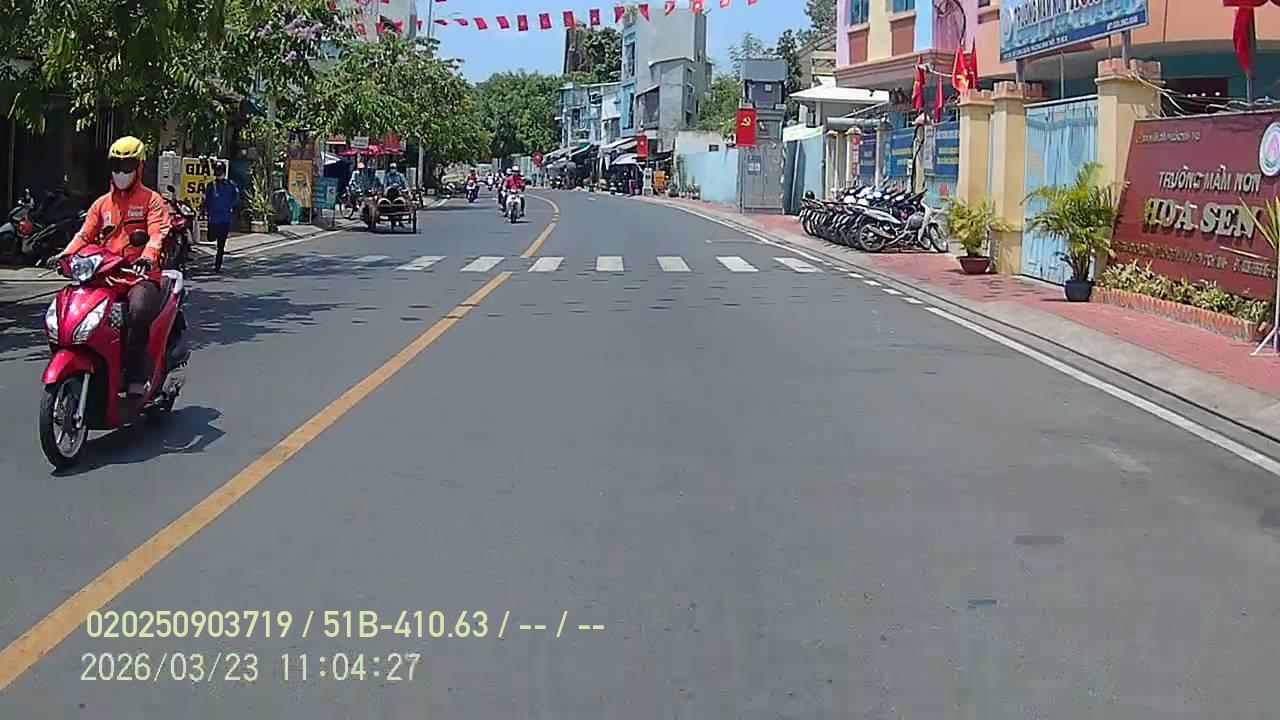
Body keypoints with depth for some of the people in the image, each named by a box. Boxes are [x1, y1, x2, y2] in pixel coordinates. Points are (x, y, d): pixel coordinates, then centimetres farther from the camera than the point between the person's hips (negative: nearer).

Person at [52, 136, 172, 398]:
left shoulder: (151, 200, 5)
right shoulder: (102, 203, 21)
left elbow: (159, 233, -10)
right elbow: (85, 234, 14)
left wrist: (147, 257, -30)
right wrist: (65, 255, -5)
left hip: (141, 274, -5)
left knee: (139, 310, -35)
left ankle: (136, 378, -29)